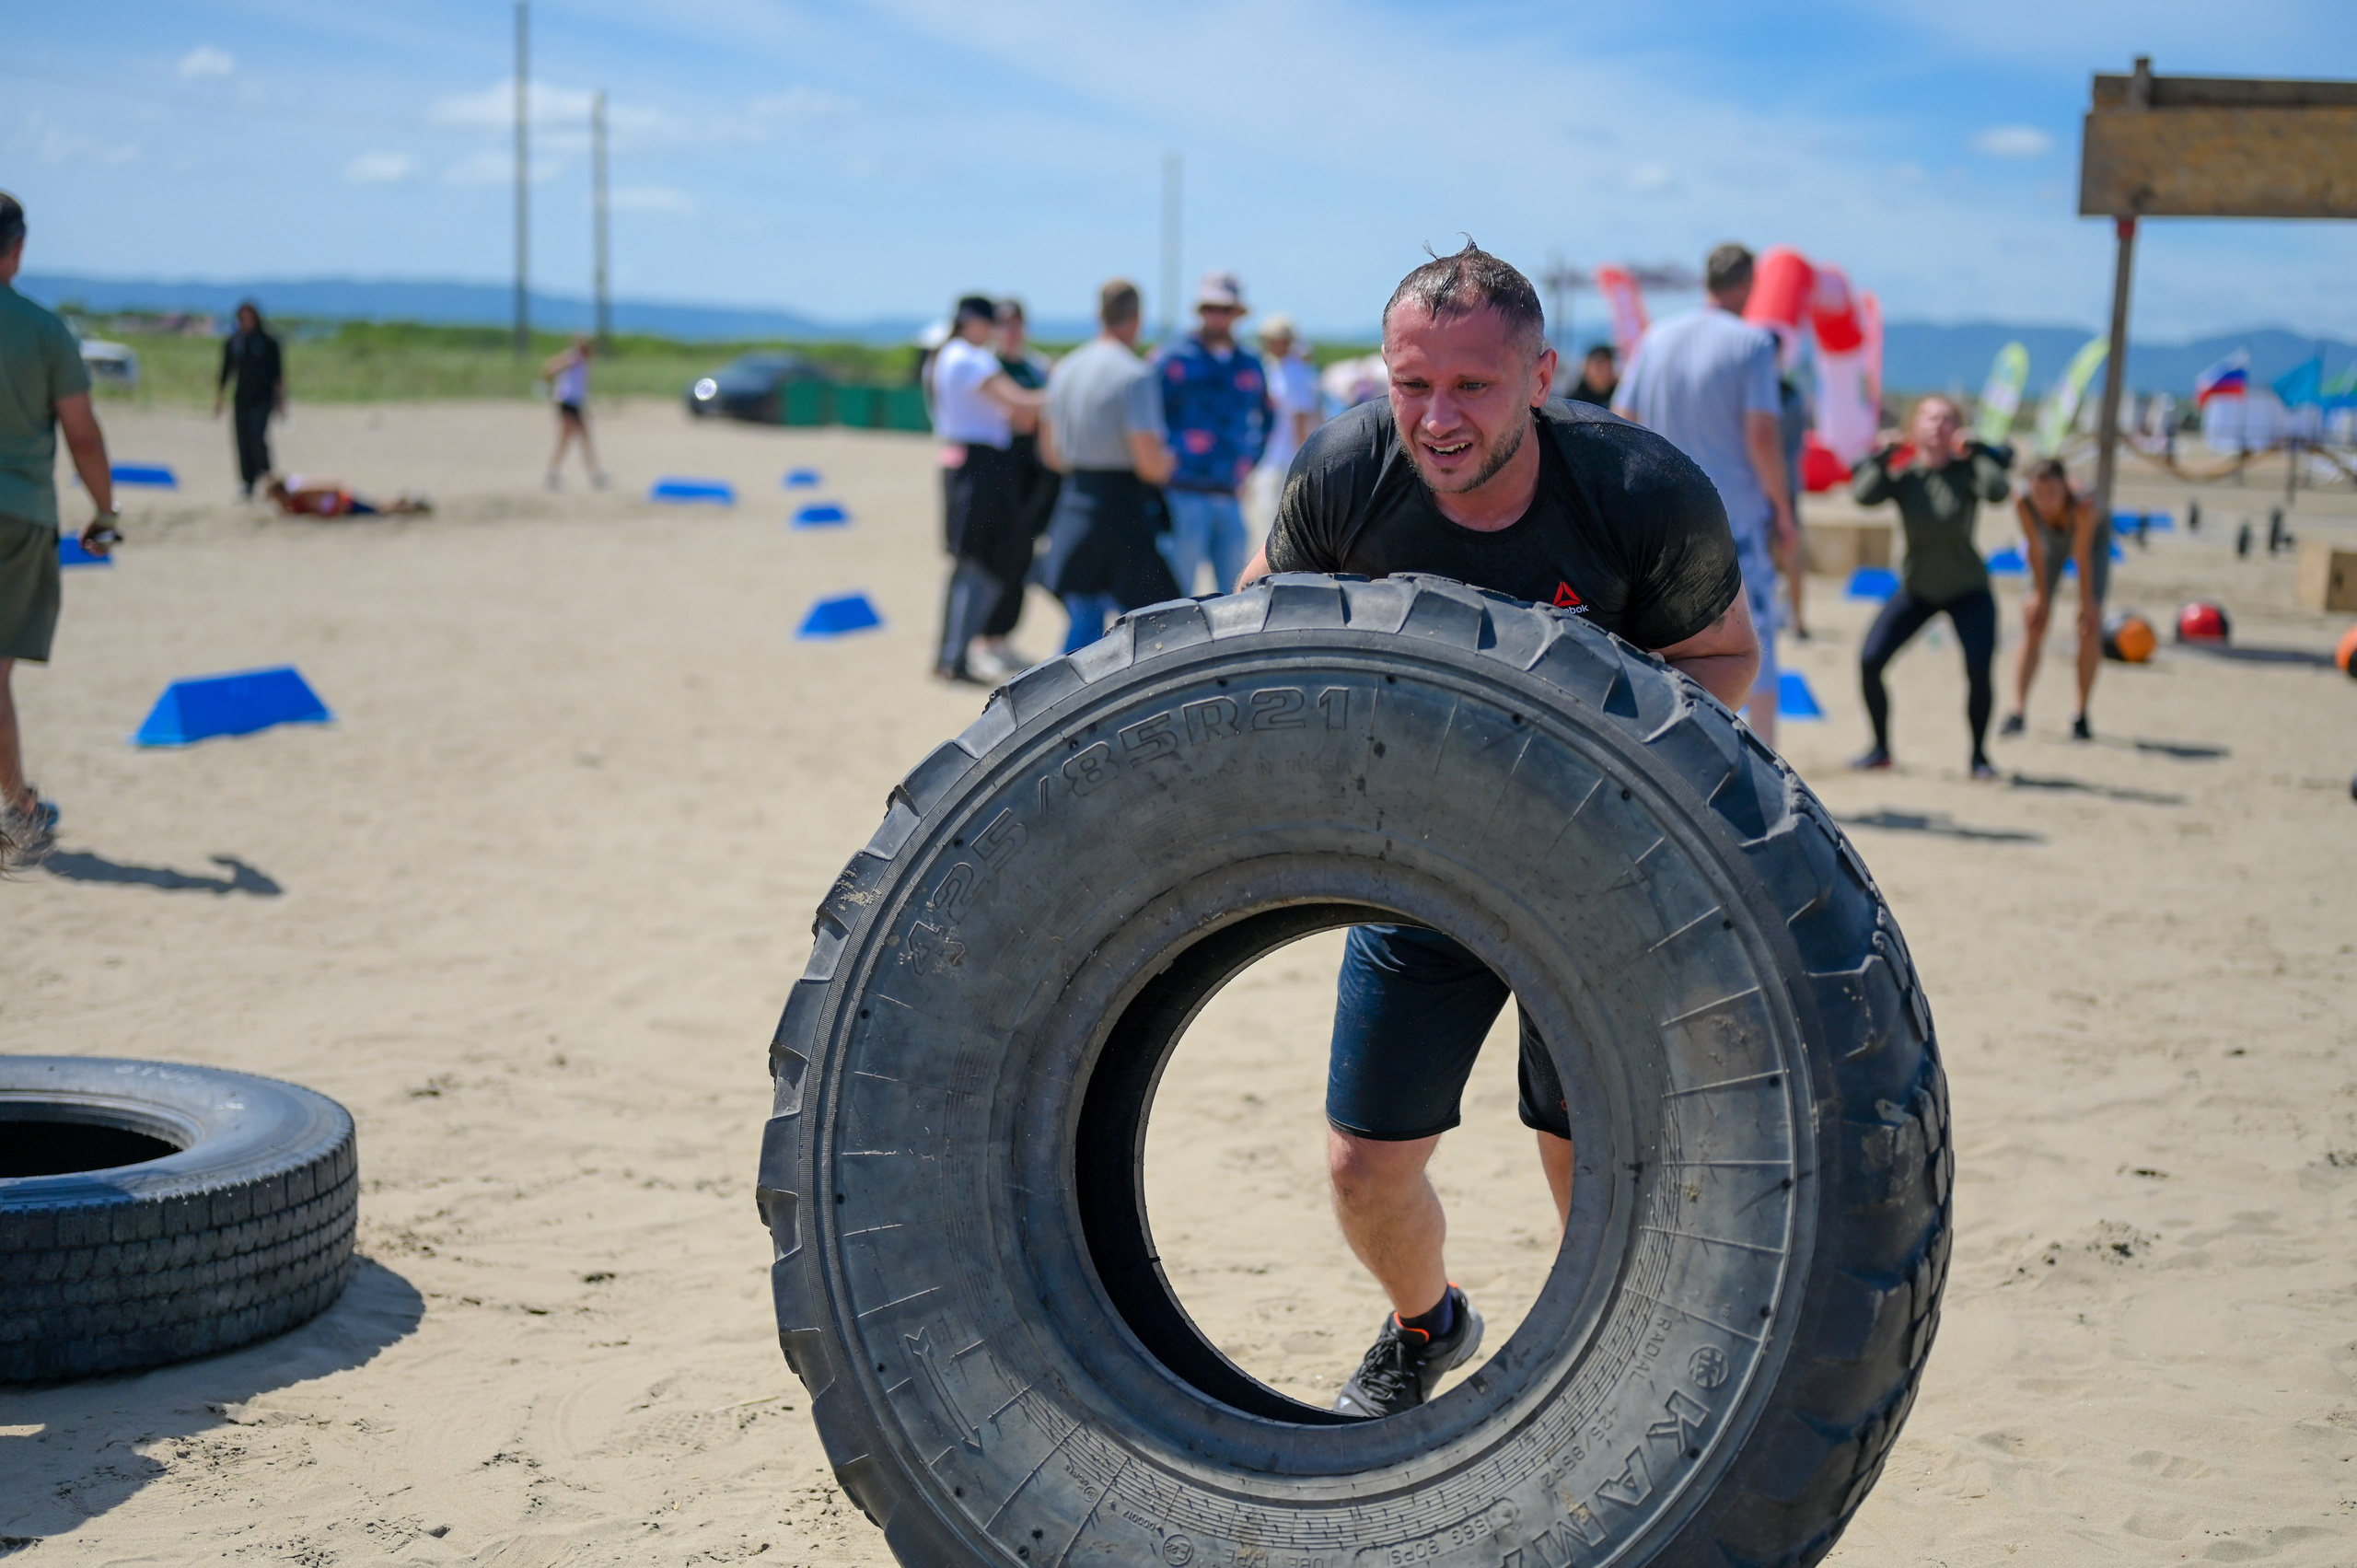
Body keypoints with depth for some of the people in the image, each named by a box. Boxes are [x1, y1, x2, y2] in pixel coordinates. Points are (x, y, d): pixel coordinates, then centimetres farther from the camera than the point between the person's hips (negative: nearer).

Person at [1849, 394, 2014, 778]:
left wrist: (1977, 451, -27)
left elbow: (1997, 491, -35)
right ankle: (1881, 749, 7)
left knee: (1979, 671, -21)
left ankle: (1979, 755, 2)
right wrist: (1881, 458, -26)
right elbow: (1864, 495, -28)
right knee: (1869, 662, -12)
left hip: (1968, 592, -2)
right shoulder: (1903, 475, -10)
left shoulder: (1966, 471, -14)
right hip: (1916, 590, 2)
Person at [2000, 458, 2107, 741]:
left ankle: (2082, 715, 2)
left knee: (2090, 628, -10)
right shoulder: (2023, 504, -36)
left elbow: (2082, 558, -33)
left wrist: (2086, 603, -23)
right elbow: (2035, 551, -23)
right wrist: (2040, 595, -16)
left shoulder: (2083, 507, -44)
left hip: (2093, 540, -2)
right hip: (2051, 541, 2)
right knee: (2033, 625, -8)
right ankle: (2018, 712, -11)